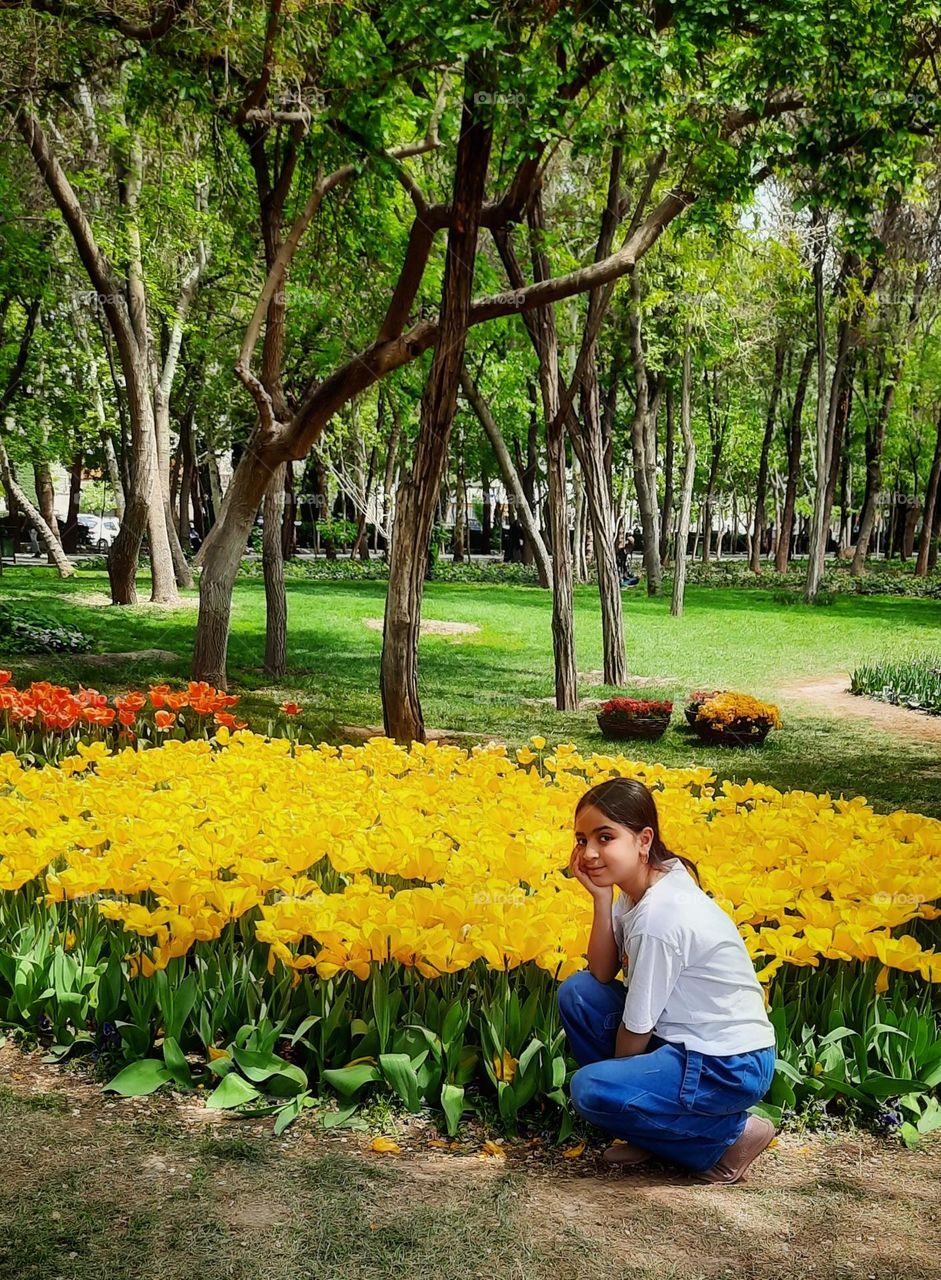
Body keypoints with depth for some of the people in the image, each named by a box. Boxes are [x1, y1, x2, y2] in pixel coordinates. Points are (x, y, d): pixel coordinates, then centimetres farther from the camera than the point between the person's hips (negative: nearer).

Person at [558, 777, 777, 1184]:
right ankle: (645, 1133, 11)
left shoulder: (658, 918, -26)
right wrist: (601, 898, -12)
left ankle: (731, 1134, -4)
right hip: (687, 1040, 9)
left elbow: (635, 1032, -16)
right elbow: (601, 973, -1)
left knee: (590, 1091, -21)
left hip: (731, 1067, -9)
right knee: (577, 992, 3)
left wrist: (615, 1080, 2)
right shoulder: (642, 885, 0)